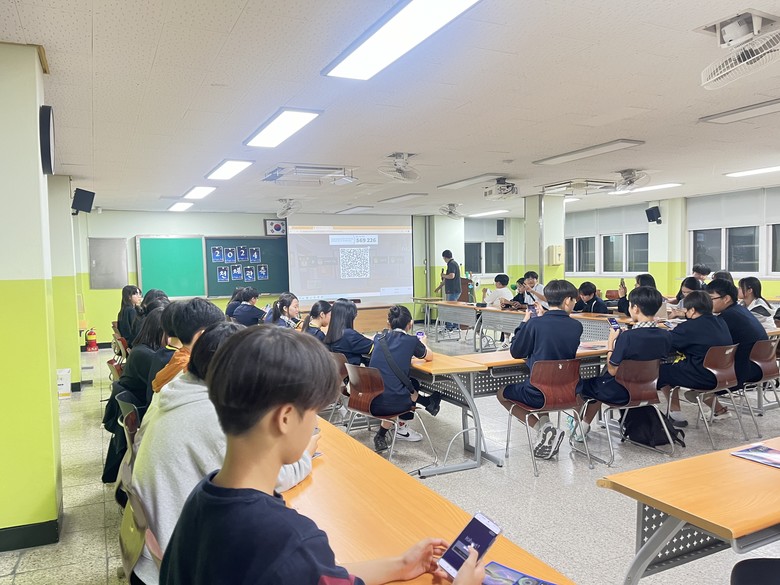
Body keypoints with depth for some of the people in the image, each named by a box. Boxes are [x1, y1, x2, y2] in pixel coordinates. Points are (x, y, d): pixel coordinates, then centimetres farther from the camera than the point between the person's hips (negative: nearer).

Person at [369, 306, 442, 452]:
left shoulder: (378, 338, 7)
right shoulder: (411, 341, -5)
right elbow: (429, 357, 16)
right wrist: (421, 343, 36)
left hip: (371, 403, 5)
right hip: (394, 404, -5)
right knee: (413, 386, 27)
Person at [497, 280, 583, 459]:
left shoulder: (535, 324, -17)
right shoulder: (576, 326, -5)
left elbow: (516, 352, -3)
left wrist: (524, 323, 5)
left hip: (540, 394, -5)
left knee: (503, 394, 22)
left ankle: (543, 428, 4)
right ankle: (545, 424, 15)